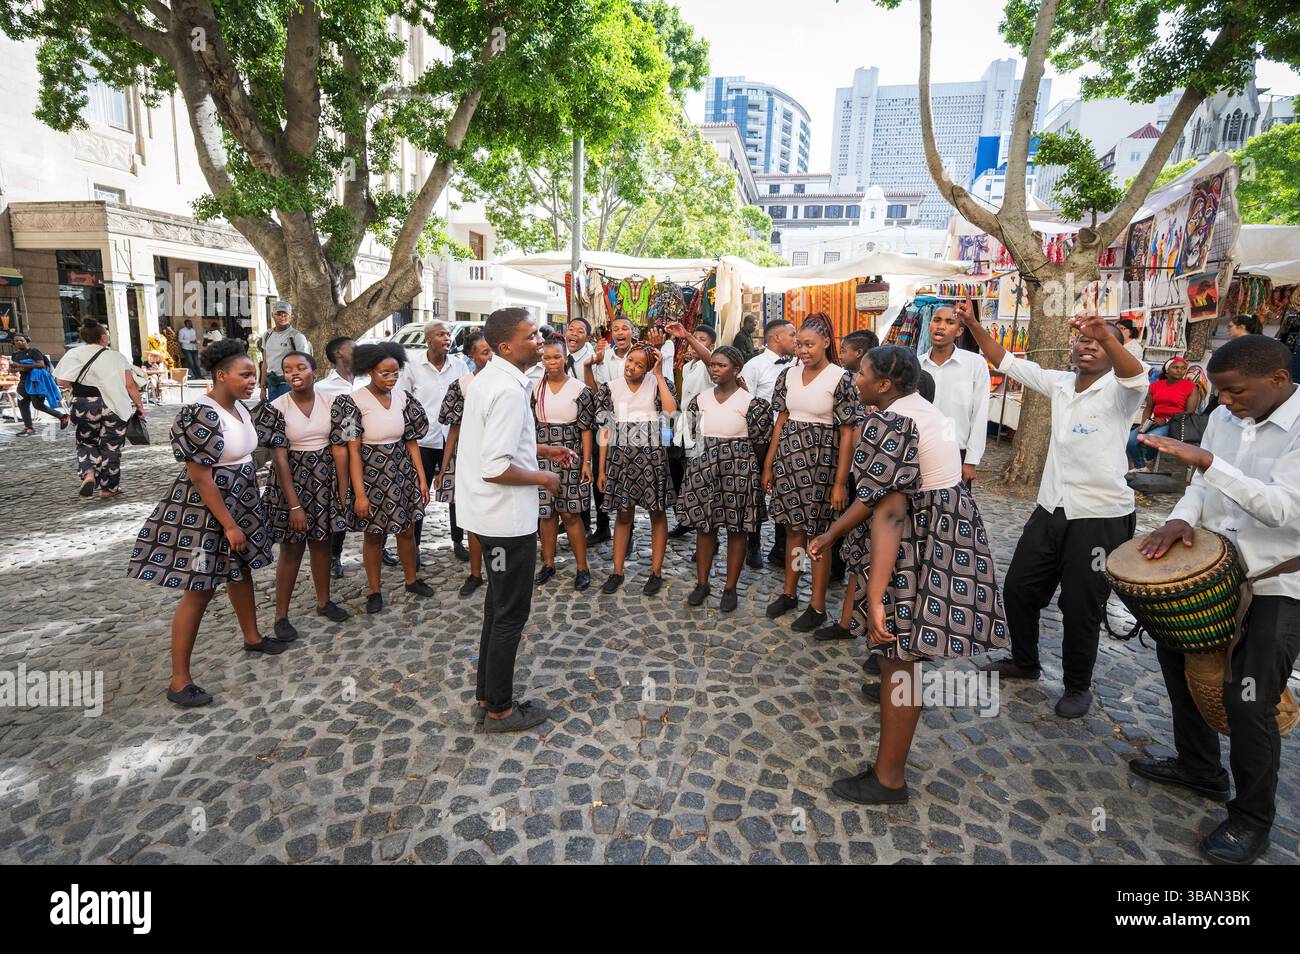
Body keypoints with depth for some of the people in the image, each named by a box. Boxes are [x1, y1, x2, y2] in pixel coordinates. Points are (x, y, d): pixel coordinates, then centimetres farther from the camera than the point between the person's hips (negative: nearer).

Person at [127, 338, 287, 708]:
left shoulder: (239, 407, 4)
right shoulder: (200, 416, -24)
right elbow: (200, 477, -24)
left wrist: (242, 513, 20)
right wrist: (229, 524, -22)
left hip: (238, 500, 9)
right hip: (205, 509, -9)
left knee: (241, 570, 22)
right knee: (199, 589, -3)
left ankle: (252, 637, 41)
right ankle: (179, 680, 9)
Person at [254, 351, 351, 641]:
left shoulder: (330, 403, -2)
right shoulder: (276, 408, -10)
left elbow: (339, 448, -1)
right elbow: (280, 459, -13)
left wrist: (343, 489, -5)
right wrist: (294, 505, -17)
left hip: (325, 481, 3)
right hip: (292, 481, -3)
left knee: (322, 542, 14)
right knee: (291, 548, 4)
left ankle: (323, 601, 31)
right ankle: (281, 615, 17)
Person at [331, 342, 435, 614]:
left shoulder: (402, 396, -2)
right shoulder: (354, 402, -15)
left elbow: (411, 441, 3)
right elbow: (353, 450, -15)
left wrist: (422, 478, 2)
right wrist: (359, 493, -18)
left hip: (402, 473, 4)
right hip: (371, 475, -4)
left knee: (407, 530, 15)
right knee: (373, 534, 11)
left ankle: (412, 580, 35)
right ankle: (375, 590, 27)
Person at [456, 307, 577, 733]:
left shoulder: (489, 378, 8)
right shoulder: (509, 390, -23)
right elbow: (495, 468, -29)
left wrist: (542, 450, 14)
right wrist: (543, 478, -14)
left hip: (491, 513, 10)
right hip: (508, 517, -10)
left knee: (499, 604, 21)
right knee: (511, 613, 5)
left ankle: (486, 696, 34)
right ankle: (500, 709, 22)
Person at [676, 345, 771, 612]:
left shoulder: (750, 402, -5)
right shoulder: (700, 399, 7)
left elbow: (759, 442, -2)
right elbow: (691, 435, 13)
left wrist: (758, 473, -1)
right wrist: (698, 461, 6)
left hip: (738, 470, -3)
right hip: (703, 468, 4)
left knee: (736, 528, 4)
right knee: (703, 525, 9)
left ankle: (730, 587, 17)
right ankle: (702, 582, 23)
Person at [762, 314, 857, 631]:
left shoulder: (840, 378, -8)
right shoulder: (789, 375, 6)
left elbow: (847, 434, -9)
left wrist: (840, 482, -12)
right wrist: (768, 465, 10)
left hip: (821, 461, -4)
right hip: (788, 458, 5)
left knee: (817, 534, 3)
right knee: (793, 528, 14)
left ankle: (817, 606, 16)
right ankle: (789, 593, 29)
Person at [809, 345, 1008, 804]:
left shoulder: (888, 423, -19)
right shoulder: (924, 409, 13)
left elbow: (889, 512, -27)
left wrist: (875, 598, -30)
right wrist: (833, 533, 19)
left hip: (918, 547, -10)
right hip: (947, 533, 10)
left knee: (899, 658, 2)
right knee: (902, 653, 21)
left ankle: (889, 779, 18)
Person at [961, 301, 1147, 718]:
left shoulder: (1117, 390, -9)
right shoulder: (1060, 384, 7)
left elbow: (1137, 377, -33)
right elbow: (1007, 362, 9)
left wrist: (1107, 336, -50)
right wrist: (973, 325, -2)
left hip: (1101, 517, -6)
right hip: (1050, 510, 6)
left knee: (1081, 607, 5)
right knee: (1018, 588, 13)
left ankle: (1078, 687, 26)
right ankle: (1024, 661, 35)